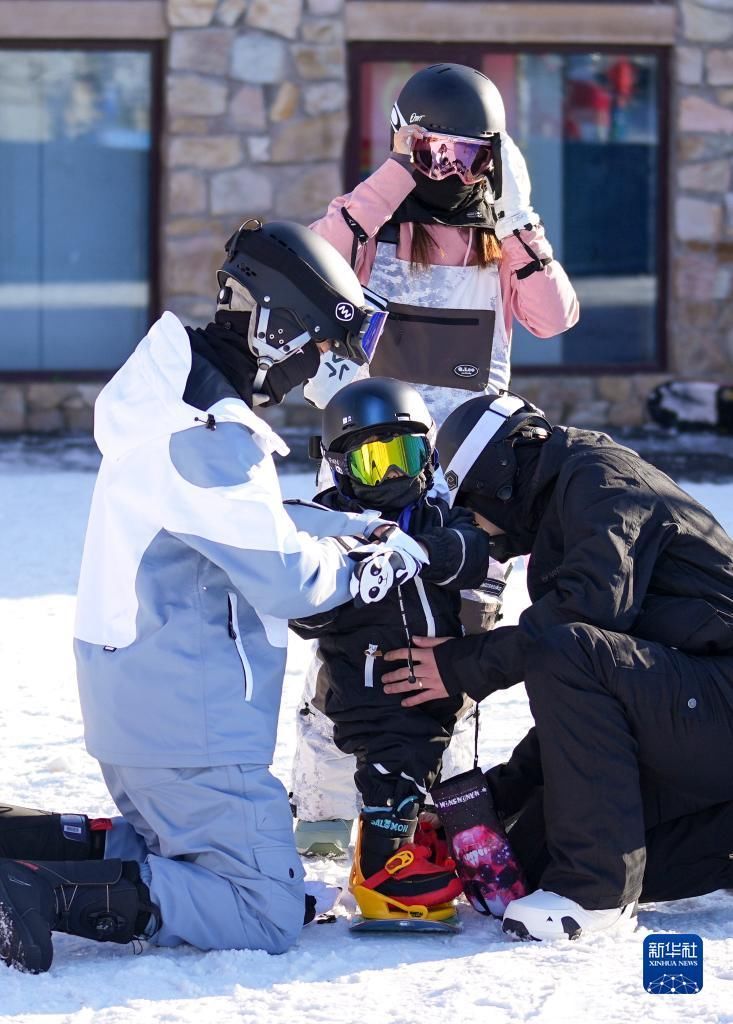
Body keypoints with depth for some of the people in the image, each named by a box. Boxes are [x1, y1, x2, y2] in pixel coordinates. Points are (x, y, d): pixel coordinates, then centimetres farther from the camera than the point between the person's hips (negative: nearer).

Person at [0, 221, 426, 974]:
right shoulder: (211, 436, -21)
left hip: (133, 702, 10)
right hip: (190, 722, -10)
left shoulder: (169, 405, 12)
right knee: (270, 916, -8)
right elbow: (284, 579, -19)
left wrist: (362, 526, 12)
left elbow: (254, 522, 22)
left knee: (167, 847, 26)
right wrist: (369, 567, -1)